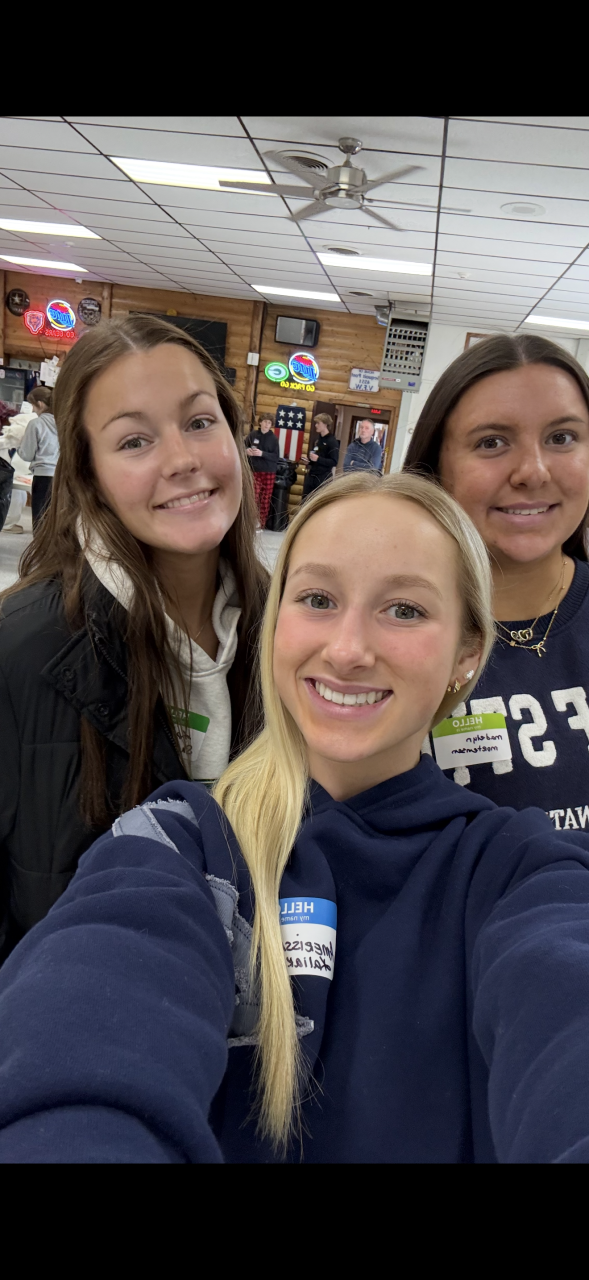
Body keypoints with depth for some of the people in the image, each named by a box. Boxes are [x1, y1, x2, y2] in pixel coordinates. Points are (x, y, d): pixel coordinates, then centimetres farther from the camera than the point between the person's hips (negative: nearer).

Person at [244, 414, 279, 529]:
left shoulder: (273, 438, -1)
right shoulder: (252, 435, 0)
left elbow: (276, 456, -4)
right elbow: (243, 446, 9)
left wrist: (262, 453, -16)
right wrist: (246, 450, -13)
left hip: (269, 472, 1)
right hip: (255, 470, -1)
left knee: (266, 498, 4)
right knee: (254, 496, -8)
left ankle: (262, 522, 12)